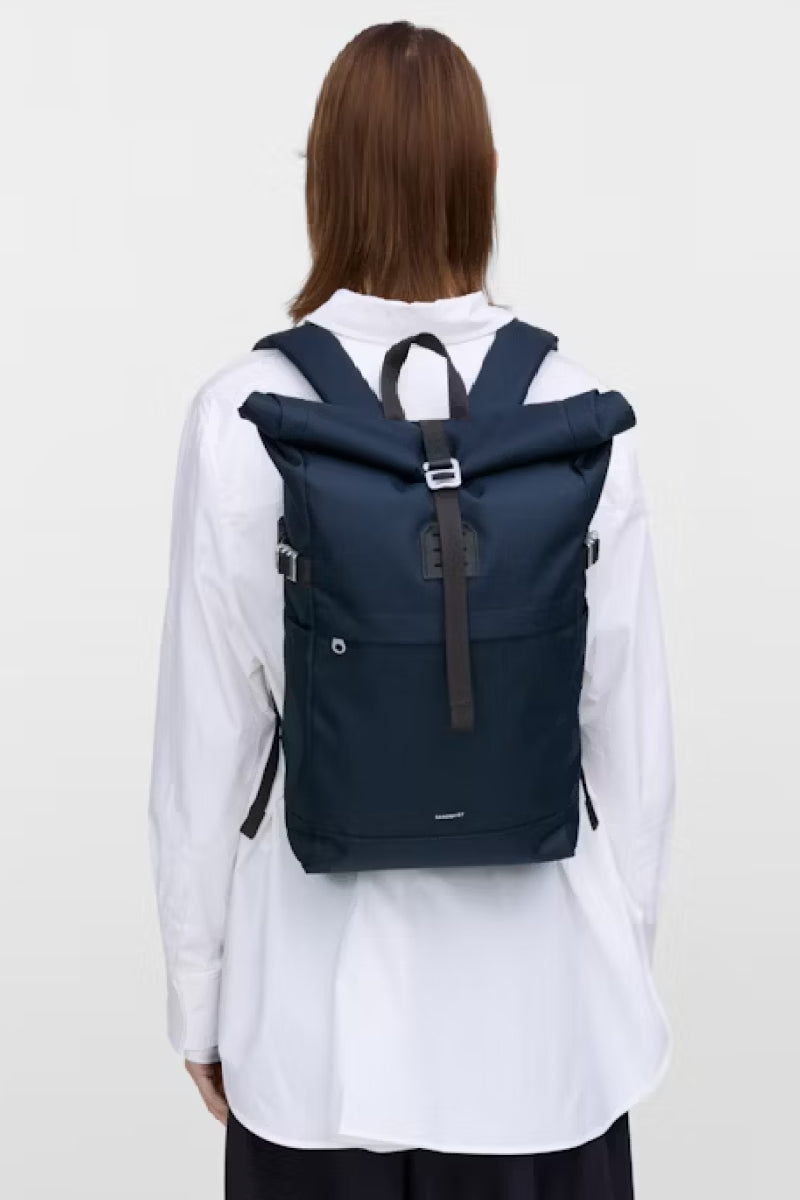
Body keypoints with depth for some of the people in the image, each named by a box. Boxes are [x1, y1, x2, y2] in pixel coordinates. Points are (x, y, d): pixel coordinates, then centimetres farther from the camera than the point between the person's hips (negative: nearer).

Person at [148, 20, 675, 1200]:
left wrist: (199, 992, 5)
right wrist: (625, 958, 11)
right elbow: (632, 731, -4)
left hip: (323, 1000, -1)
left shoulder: (245, 414, -13)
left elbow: (209, 740, -8)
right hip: (540, 1000, 1)